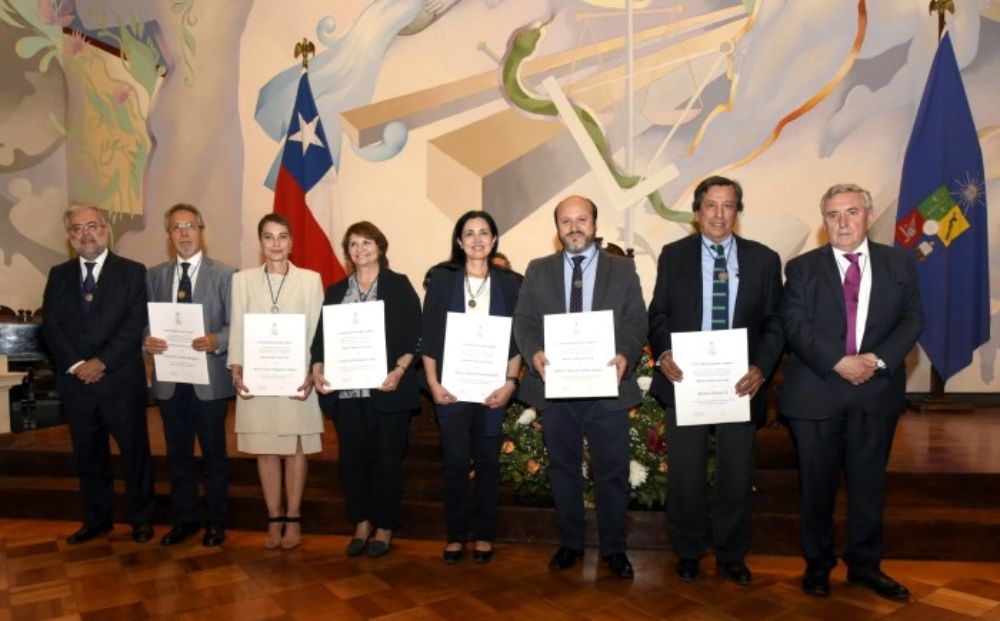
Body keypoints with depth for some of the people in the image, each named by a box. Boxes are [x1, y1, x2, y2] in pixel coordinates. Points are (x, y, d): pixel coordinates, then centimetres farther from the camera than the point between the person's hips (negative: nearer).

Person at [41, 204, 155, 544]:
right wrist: (75, 364, -10)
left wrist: (101, 362, -15)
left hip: (121, 380, -3)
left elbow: (135, 325, -9)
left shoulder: (132, 272, -2)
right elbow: (50, 325, 3)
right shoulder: (58, 275, 10)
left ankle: (140, 518, 20)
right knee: (88, 453, 13)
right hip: (76, 381, 4)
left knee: (135, 450, 6)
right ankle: (96, 519, 27)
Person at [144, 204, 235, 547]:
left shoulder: (224, 274, -3)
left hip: (209, 379, -3)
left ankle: (215, 521, 24)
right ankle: (184, 518, 30)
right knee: (177, 454, 14)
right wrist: (147, 339, -13)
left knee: (213, 454, 9)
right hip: (169, 379, 4)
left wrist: (216, 341, -26)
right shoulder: (154, 276, 9)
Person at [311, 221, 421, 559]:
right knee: (352, 458, 7)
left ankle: (384, 527, 18)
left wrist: (399, 371, -16)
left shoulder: (399, 285, 4)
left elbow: (415, 334, -3)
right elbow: (322, 336, 10)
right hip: (346, 390, 3)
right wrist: (317, 369, -6)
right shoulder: (336, 291, 15)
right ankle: (362, 523, 24)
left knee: (387, 458, 4)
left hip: (387, 389, -3)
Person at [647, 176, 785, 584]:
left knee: (737, 473, 11)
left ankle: (732, 555, 29)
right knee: (685, 473, 9)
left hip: (739, 382, 1)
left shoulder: (764, 259, 5)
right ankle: (688, 551, 28)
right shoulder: (673, 255, 4)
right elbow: (658, 314, 3)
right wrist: (662, 355, -15)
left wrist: (761, 368, -12)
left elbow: (774, 322, 3)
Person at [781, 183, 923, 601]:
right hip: (816, 390, -1)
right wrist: (838, 363, -18)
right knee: (818, 484, 8)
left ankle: (865, 564, 27)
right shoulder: (803, 268, 2)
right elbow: (795, 324, -7)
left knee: (869, 481, 11)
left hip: (877, 390, 2)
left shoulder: (899, 264, 7)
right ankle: (818, 564, 24)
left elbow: (912, 319, 2)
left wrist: (878, 360, -14)